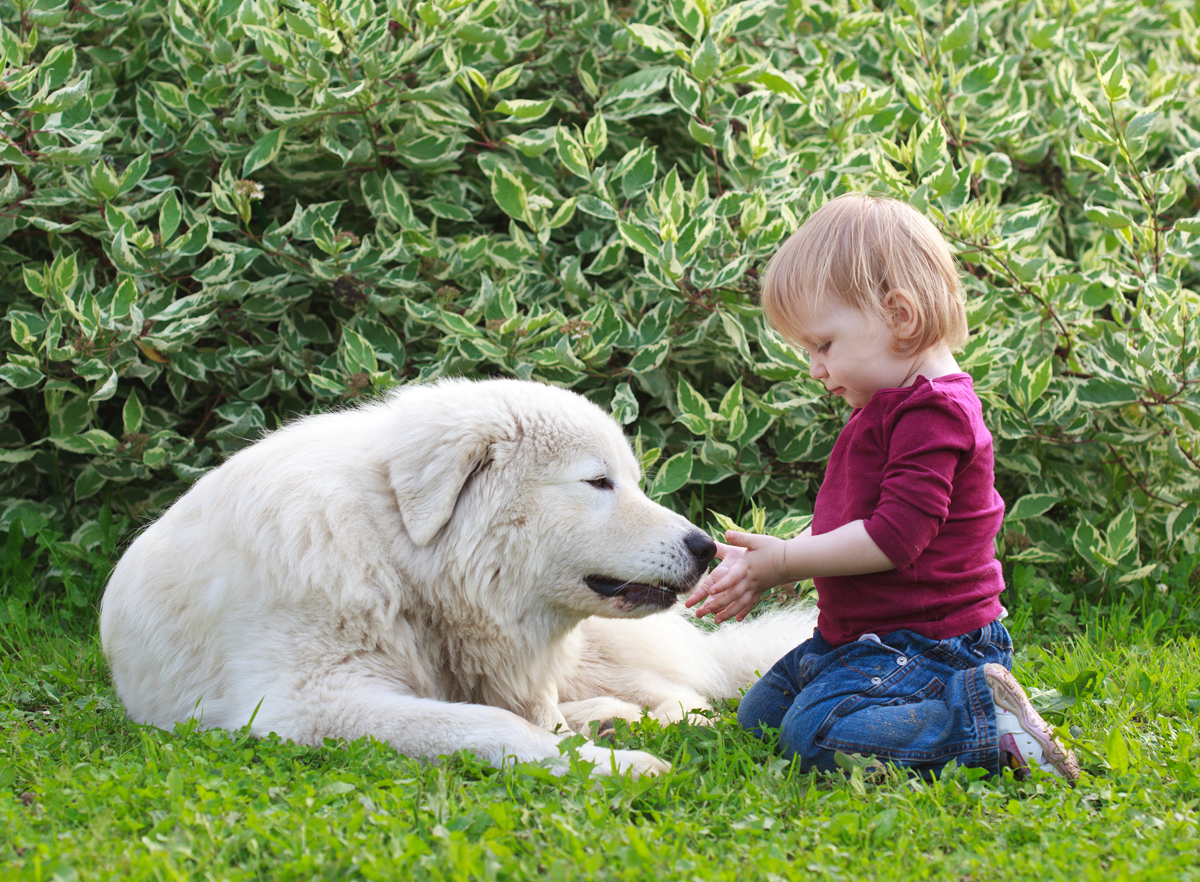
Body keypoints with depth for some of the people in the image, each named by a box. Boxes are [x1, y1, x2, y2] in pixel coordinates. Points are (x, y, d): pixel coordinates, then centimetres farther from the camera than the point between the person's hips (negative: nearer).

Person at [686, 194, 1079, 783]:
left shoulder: (932, 413, -18)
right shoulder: (887, 406, 16)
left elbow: (894, 537, -25)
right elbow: (844, 526, 20)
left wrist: (781, 562, -17)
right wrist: (761, 568, 5)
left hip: (926, 642, -11)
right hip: (859, 637, 11)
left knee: (815, 735, -27)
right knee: (758, 716, 17)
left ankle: (989, 727, -18)